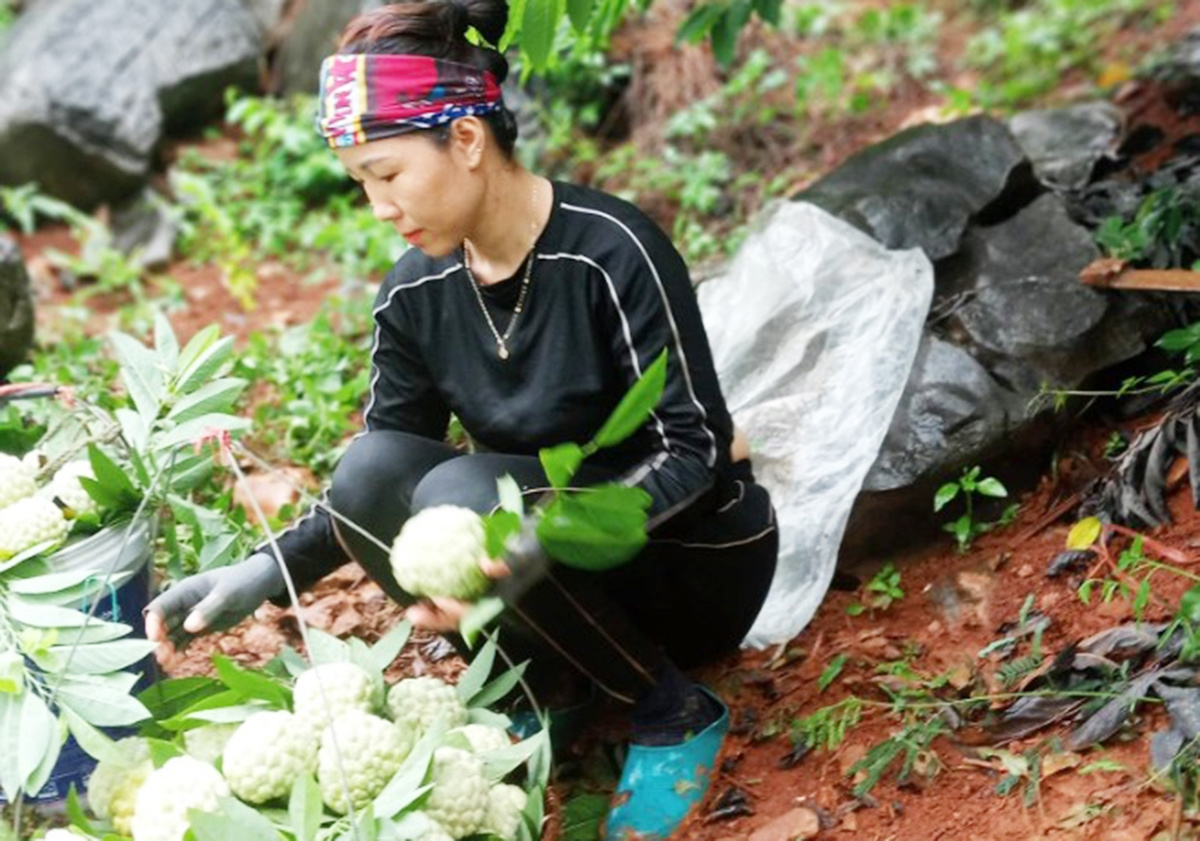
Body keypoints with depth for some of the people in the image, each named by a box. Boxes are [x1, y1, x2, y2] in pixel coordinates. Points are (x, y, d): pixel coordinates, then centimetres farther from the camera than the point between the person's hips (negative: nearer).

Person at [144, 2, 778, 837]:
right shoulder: (416, 292, -5)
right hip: (575, 578, 5)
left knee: (463, 494, -31)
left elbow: (694, 448, -24)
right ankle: (544, 687, -2)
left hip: (694, 558, -5)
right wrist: (267, 570, -17)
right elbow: (380, 481, 0)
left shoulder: (611, 250, -24)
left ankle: (674, 713, -11)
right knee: (371, 472, -20)